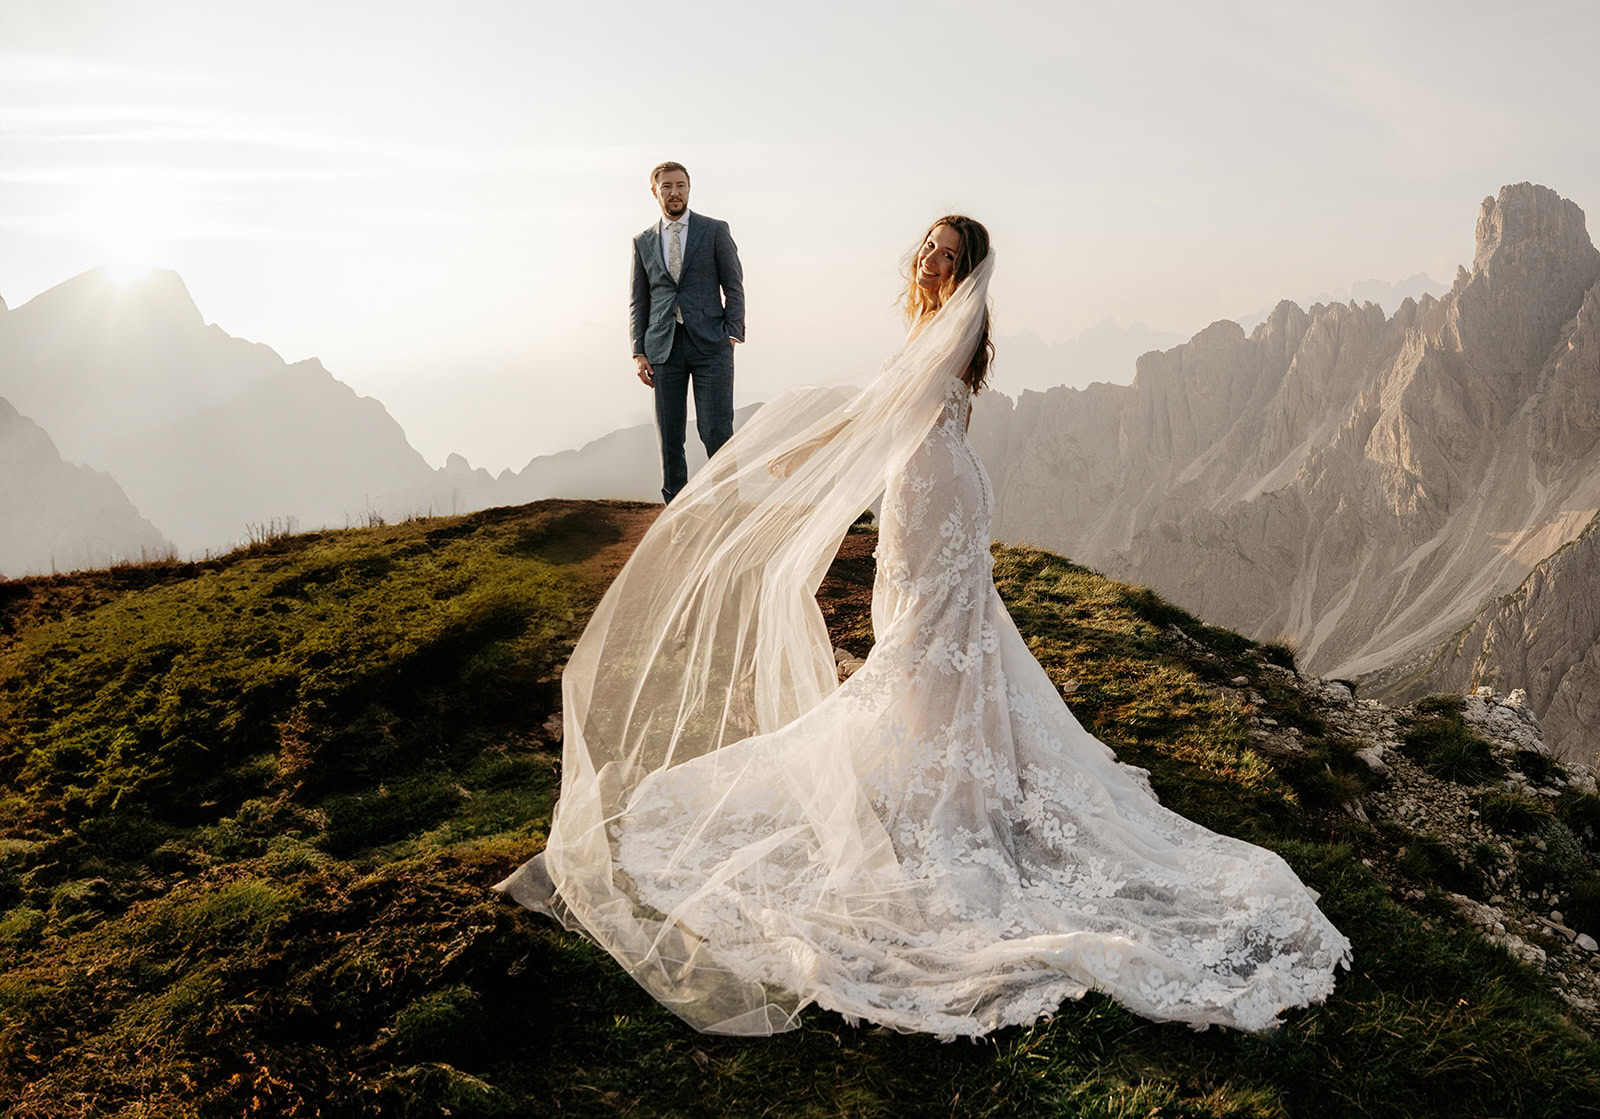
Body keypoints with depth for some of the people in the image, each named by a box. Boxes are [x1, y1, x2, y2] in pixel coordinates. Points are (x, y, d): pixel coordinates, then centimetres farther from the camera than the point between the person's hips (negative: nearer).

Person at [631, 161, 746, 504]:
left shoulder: (715, 230, 7)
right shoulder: (643, 242, 14)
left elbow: (733, 285, 4)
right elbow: (638, 302, 14)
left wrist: (733, 333, -8)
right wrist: (638, 352, 4)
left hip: (710, 345, -2)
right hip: (663, 347, 3)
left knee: (716, 431, -8)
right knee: (670, 436, 3)